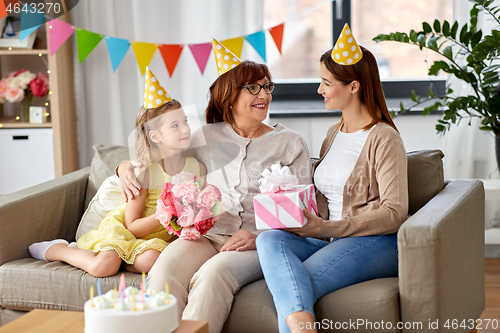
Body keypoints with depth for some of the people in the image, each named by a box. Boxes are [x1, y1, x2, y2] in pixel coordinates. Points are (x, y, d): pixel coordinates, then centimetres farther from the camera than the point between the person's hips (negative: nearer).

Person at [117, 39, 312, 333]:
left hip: (261, 243, -2)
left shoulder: (290, 144, 10)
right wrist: (127, 165, 4)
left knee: (213, 274, -36)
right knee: (166, 269, -31)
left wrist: (259, 237, -13)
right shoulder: (207, 138, 16)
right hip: (207, 234, 2)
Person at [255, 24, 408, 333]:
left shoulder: (384, 139, -5)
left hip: (375, 242, -7)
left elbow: (394, 212, -14)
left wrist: (326, 229, -19)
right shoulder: (333, 134, 21)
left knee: (287, 291, -29)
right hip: (332, 239, 7)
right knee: (269, 239, -26)